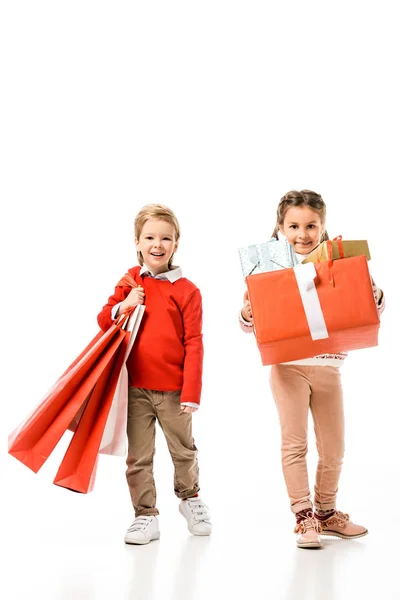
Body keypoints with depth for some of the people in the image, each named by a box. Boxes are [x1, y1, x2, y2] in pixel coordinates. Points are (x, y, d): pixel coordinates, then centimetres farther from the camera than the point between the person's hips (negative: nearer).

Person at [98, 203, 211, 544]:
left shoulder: (187, 290, -6)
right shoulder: (130, 283, 5)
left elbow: (193, 344, -8)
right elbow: (104, 322, 10)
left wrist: (191, 392, -11)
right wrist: (123, 306, -11)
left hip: (173, 389, -2)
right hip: (136, 387, 2)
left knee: (184, 450, 15)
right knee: (138, 457, 5)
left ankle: (190, 498, 39)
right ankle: (146, 516, 17)